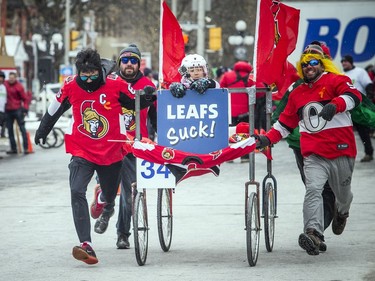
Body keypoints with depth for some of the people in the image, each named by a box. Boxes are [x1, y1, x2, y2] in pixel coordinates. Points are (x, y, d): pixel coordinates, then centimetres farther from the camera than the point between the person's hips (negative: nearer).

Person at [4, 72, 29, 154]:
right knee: (10, 129, 8)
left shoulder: (18, 86, -9)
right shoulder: (5, 84, 5)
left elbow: (25, 98, -6)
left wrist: (25, 109, -12)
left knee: (22, 129, -4)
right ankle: (13, 148, 15)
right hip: (8, 110, 6)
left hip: (17, 110, -6)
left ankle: (26, 148, -5)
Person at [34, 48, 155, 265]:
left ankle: (103, 200, 59)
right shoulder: (70, 86, -7)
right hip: (81, 151, 0)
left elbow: (137, 103, -1)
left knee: (110, 196, 17)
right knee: (77, 192, -22)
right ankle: (86, 245, -27)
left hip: (111, 152, 0)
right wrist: (42, 130, 23)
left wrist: (148, 96, -24)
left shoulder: (116, 85, -14)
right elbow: (56, 108, 11)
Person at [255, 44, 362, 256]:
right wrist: (268, 138, 11)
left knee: (342, 194, 13)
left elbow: (354, 96, -19)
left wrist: (335, 105, -36)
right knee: (313, 190, -20)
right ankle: (314, 234, -33)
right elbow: (285, 123, 24)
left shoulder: (336, 81, 0)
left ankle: (342, 213, 50)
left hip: (341, 151, -3)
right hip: (314, 154, 3)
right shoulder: (297, 94, 17)